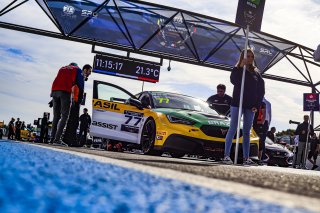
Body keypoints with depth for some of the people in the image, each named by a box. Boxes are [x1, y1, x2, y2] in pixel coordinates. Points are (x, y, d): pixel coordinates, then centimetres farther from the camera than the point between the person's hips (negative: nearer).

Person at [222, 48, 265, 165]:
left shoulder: (256, 72, 11)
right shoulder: (237, 69, 2)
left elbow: (261, 89, 11)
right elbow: (234, 81, -19)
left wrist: (257, 104, 2)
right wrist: (241, 67, -20)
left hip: (250, 106, 4)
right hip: (237, 104, -4)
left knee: (246, 132, 6)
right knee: (233, 129, -5)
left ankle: (246, 158, 8)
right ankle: (226, 156, -5)